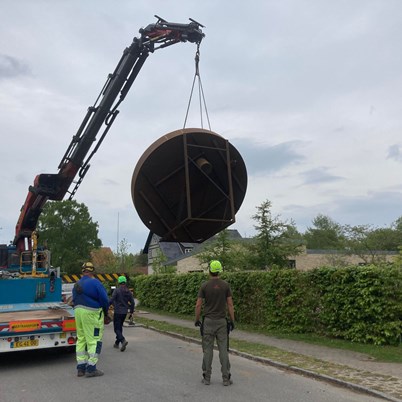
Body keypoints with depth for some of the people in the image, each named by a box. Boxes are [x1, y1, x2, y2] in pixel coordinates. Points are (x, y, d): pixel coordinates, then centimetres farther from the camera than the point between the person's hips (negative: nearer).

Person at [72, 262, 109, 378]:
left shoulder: (76, 284, 13)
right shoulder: (94, 282, -11)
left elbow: (74, 301, 16)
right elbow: (104, 299, -12)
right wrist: (105, 312, 4)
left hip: (78, 312, 8)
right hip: (91, 313, -8)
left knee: (81, 339, 14)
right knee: (94, 340, -2)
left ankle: (81, 368, 18)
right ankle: (91, 368, -2)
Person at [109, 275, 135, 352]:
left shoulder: (117, 290, -11)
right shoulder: (128, 292, 4)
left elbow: (111, 300, -18)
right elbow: (132, 303, 6)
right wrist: (131, 312, 15)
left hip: (117, 312, -6)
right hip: (124, 312, 6)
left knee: (117, 329, -2)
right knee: (120, 327, 20)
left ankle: (123, 340, -24)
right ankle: (117, 343, 27)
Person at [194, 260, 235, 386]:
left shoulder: (204, 286, -6)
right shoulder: (225, 285, -3)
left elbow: (198, 305, -5)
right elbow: (230, 304, -3)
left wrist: (197, 320, 8)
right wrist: (232, 321, 4)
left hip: (208, 321, -1)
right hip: (222, 321, 1)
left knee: (208, 350, 6)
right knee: (223, 350, 5)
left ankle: (207, 377, 12)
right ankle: (226, 378, 7)